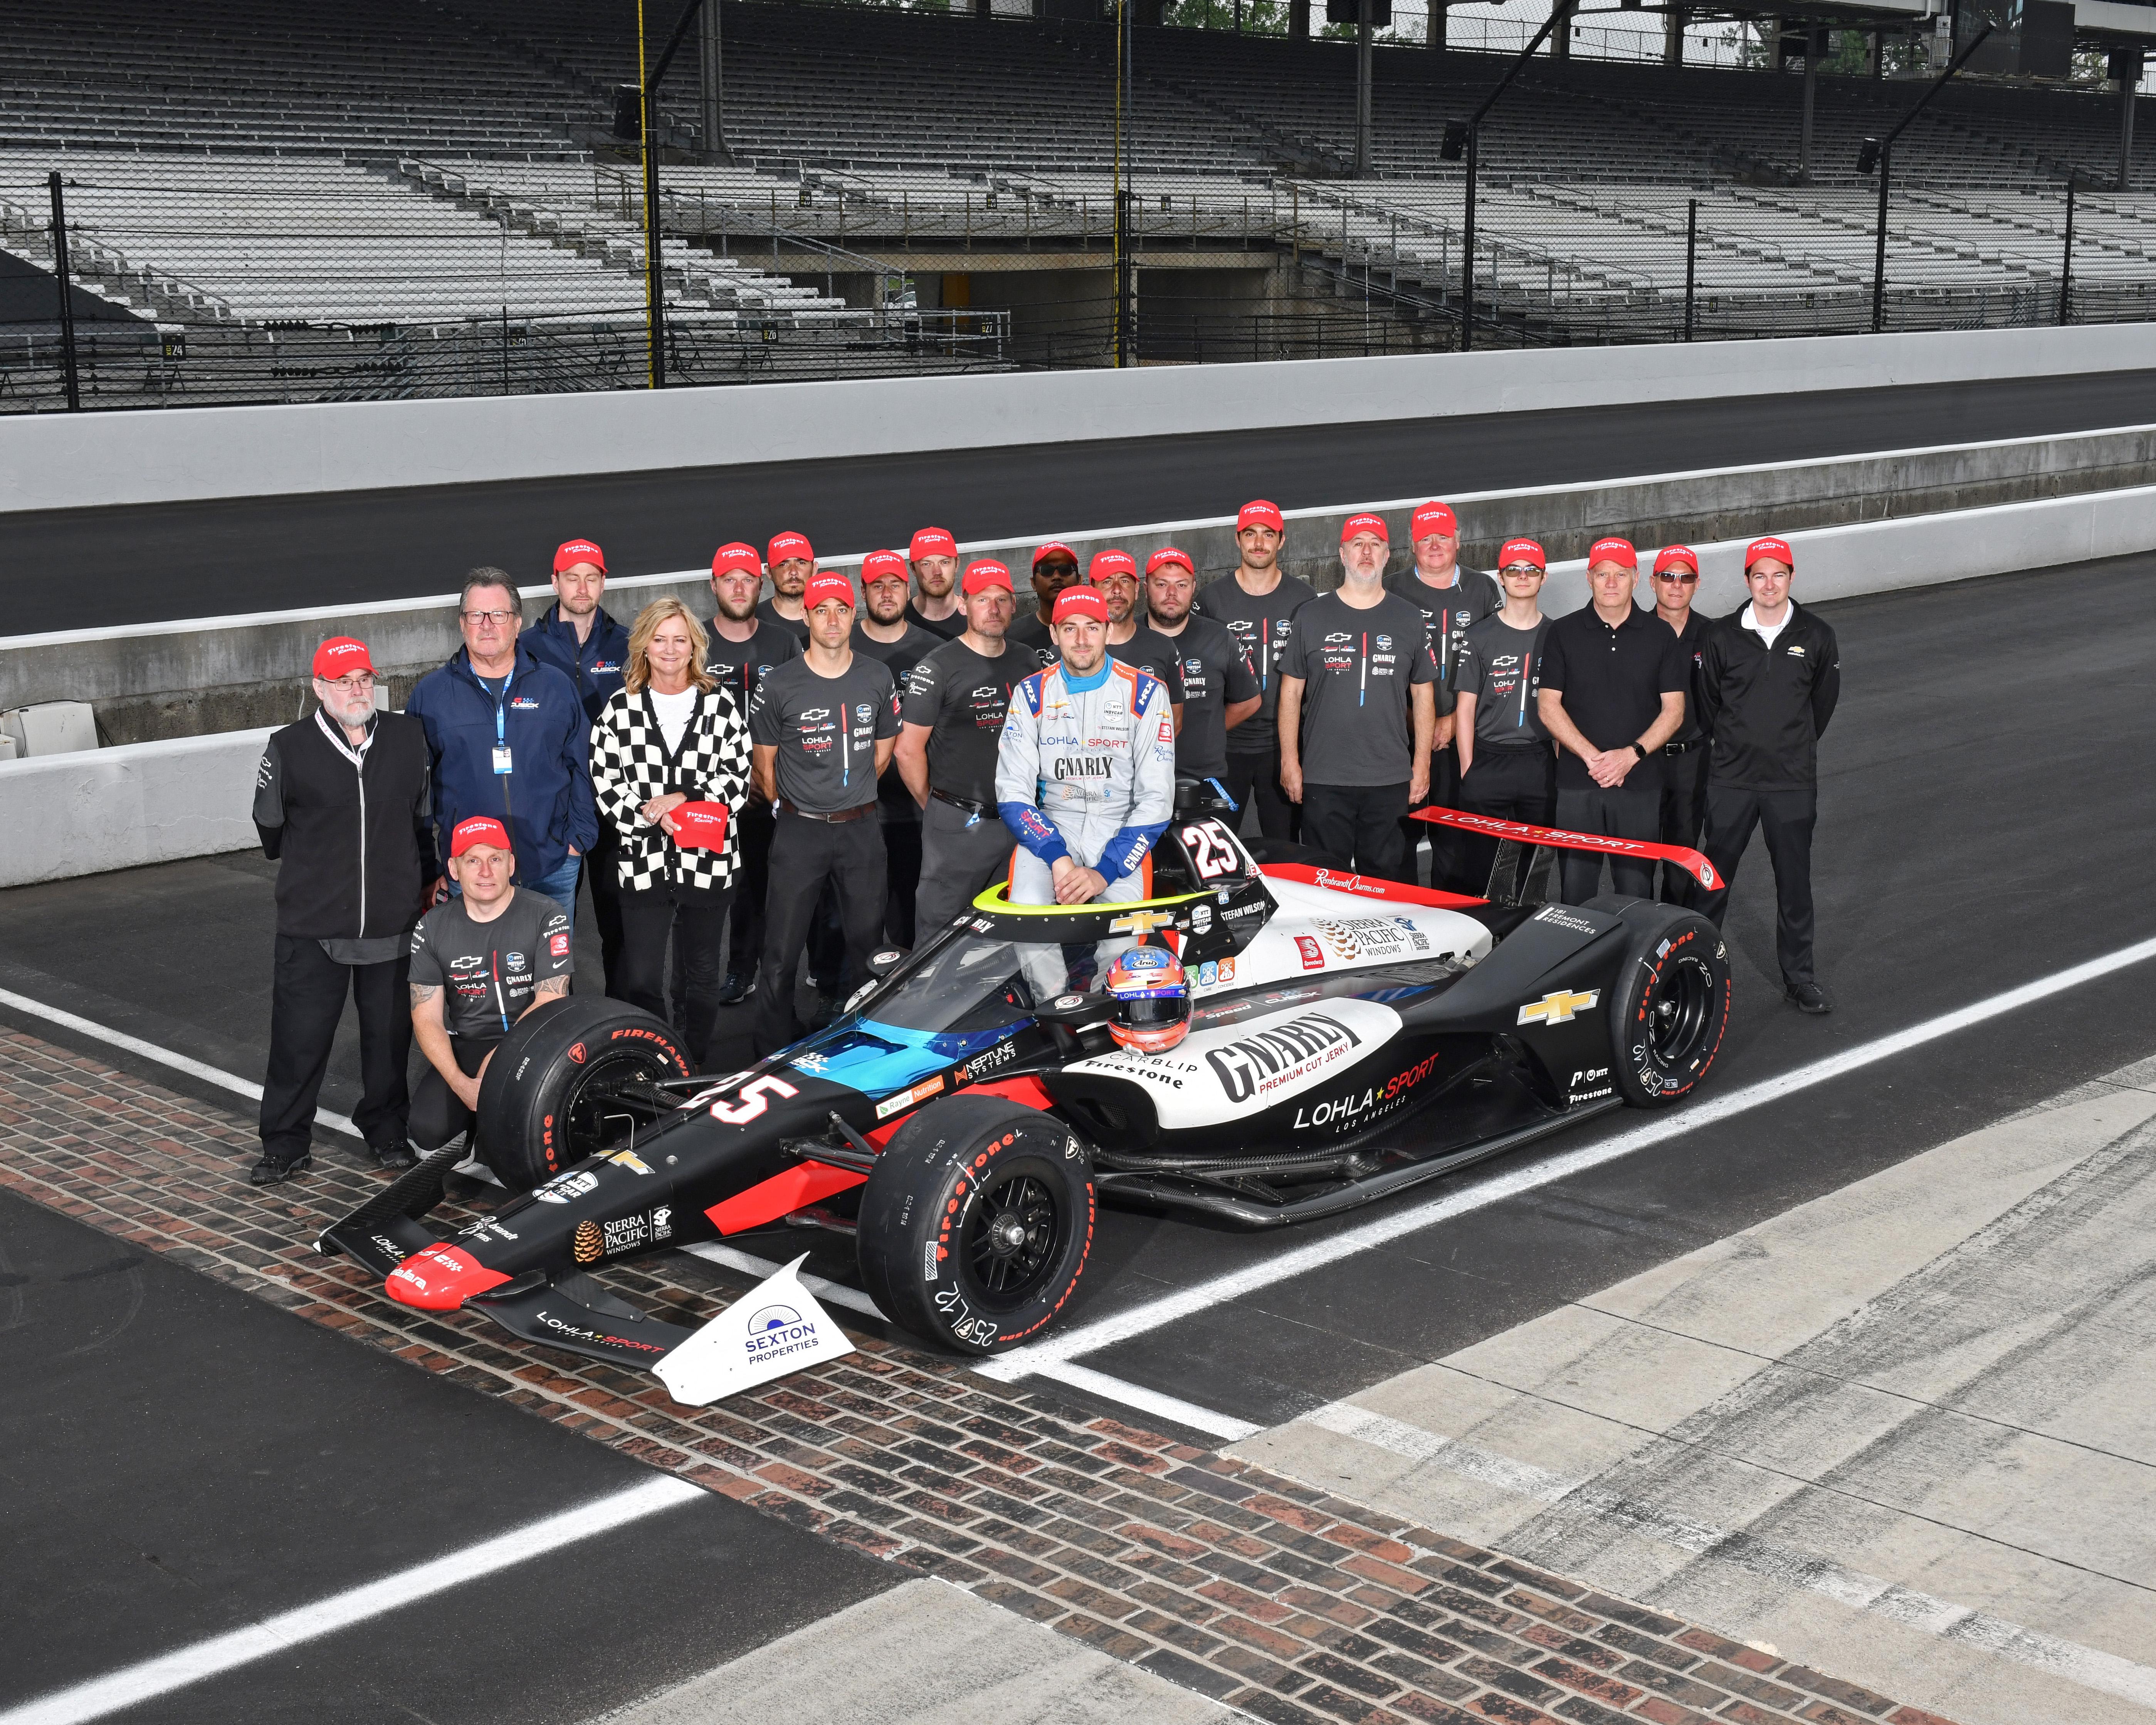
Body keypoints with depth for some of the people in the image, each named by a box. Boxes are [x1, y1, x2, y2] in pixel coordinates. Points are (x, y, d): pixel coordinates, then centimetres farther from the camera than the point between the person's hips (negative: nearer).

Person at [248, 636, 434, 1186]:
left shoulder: (409, 737, 3)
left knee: (389, 1035, 13)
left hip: (392, 924, 2)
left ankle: (386, 1131, 29)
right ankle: (286, 1144, 14)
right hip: (312, 928, -2)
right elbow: (271, 829, 10)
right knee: (299, 1037, 1)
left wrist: (424, 882, 20)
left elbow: (425, 816, 16)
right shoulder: (288, 748, -5)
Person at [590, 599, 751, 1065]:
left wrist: (682, 797, -15)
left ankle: (694, 1071, 26)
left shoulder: (721, 704, 2)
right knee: (641, 980, -3)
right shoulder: (621, 708, 3)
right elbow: (604, 783, 0)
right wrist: (649, 813, -16)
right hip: (642, 859, 0)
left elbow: (738, 780, -2)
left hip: (708, 860, 1)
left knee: (702, 975, 11)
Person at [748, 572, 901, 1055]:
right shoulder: (778, 687, -7)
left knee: (867, 942, 12)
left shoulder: (878, 679, 3)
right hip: (800, 830, -3)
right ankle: (774, 1054, 12)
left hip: (861, 828, 3)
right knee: (782, 950, 0)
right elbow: (764, 762, 4)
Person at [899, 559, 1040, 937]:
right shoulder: (937, 668, -7)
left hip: (1018, 820, 5)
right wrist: (934, 807, 1)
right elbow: (908, 750, -6)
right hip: (957, 825, -5)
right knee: (940, 928, 0)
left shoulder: (1028, 662, 9)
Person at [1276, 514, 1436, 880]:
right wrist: (1289, 762, 0)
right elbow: (1291, 692, 7)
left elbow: (1423, 696, 11)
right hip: (1323, 780, -1)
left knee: (1385, 877, 3)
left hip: (1391, 781, 1)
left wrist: (1422, 765, 5)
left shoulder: (1408, 619, 9)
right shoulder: (1311, 617, 6)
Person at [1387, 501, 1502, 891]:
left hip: (1460, 738, 1)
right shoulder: (1395, 591, 5)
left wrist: (1455, 719, -5)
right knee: (1401, 835, 0)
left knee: (1455, 838, 2)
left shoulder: (1483, 590, 9)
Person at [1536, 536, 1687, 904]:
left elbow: (1674, 710, 4)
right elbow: (1548, 706, 1)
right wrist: (1592, 756, -11)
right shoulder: (1563, 634, 5)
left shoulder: (1660, 636, 6)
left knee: (1636, 892, 0)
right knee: (1576, 891, 1)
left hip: (1640, 783, 0)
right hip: (1576, 781, 0)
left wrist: (1631, 754, -11)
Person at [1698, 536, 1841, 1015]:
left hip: (1793, 782, 0)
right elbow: (1706, 703, 9)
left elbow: (1823, 703, 13)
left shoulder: (1817, 638, 0)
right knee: (1715, 877, 6)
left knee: (1794, 882, 7)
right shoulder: (1722, 636, -2)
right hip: (1730, 779, 0)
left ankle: (1798, 977, 17)